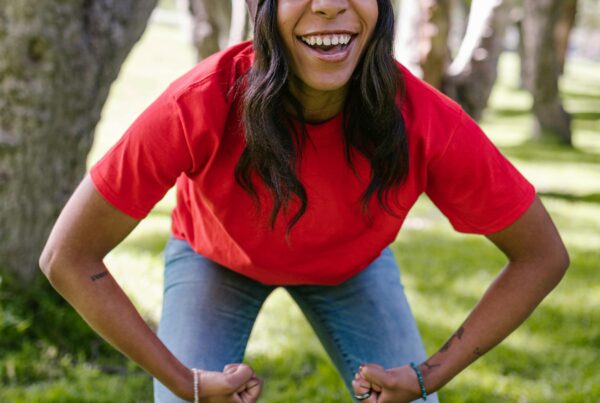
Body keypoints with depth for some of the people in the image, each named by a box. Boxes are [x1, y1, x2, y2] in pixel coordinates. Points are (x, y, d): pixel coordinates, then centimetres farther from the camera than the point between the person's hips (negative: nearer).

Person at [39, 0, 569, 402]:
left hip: (353, 264, 2)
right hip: (217, 258, -1)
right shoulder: (202, 104, -39)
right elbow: (68, 257, -31)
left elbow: (542, 255, -20)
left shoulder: (427, 122, -35)